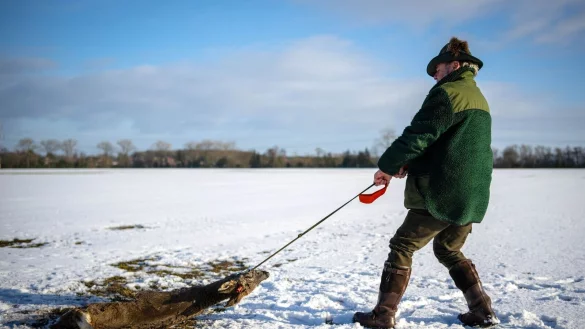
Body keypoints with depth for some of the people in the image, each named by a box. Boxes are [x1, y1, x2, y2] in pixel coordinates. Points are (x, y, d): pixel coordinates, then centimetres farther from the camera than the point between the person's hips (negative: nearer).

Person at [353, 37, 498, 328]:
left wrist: (387, 166, -4)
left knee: (402, 247, 1)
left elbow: (418, 136, -16)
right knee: (449, 250, 23)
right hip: (472, 196, 9)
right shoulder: (479, 99, 20)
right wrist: (409, 165, 12)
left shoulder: (447, 92, -10)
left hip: (442, 194, -9)